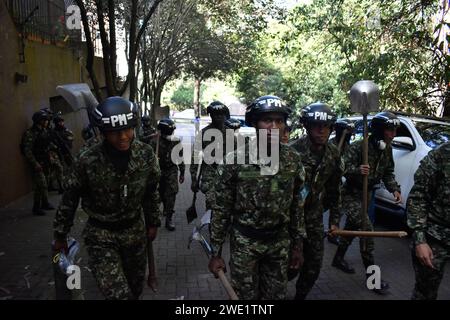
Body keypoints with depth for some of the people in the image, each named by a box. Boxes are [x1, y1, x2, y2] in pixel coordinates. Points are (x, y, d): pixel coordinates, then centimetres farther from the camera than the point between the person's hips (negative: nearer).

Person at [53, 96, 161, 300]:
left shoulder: (146, 154, -11)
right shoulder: (87, 161, -20)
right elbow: (69, 200, -6)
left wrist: (153, 223, 11)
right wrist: (60, 235, 3)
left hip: (135, 230, 4)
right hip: (101, 236, -3)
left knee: (135, 288, 20)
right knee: (119, 294, -13)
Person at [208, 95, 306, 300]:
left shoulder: (293, 159, -4)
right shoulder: (235, 159, -14)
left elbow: (296, 204, 7)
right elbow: (222, 209, -8)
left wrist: (297, 244, 9)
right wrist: (216, 253, -6)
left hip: (280, 242, 3)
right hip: (244, 242, -3)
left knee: (276, 295, 16)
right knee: (246, 296, 11)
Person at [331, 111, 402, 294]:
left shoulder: (387, 150, 1)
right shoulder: (358, 147, -21)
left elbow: (388, 173, 9)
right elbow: (343, 168, -23)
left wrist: (394, 189, -6)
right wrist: (357, 170, -43)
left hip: (366, 194, 8)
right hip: (351, 194, -8)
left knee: (352, 226, 18)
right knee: (366, 229, -14)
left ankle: (338, 259, 36)